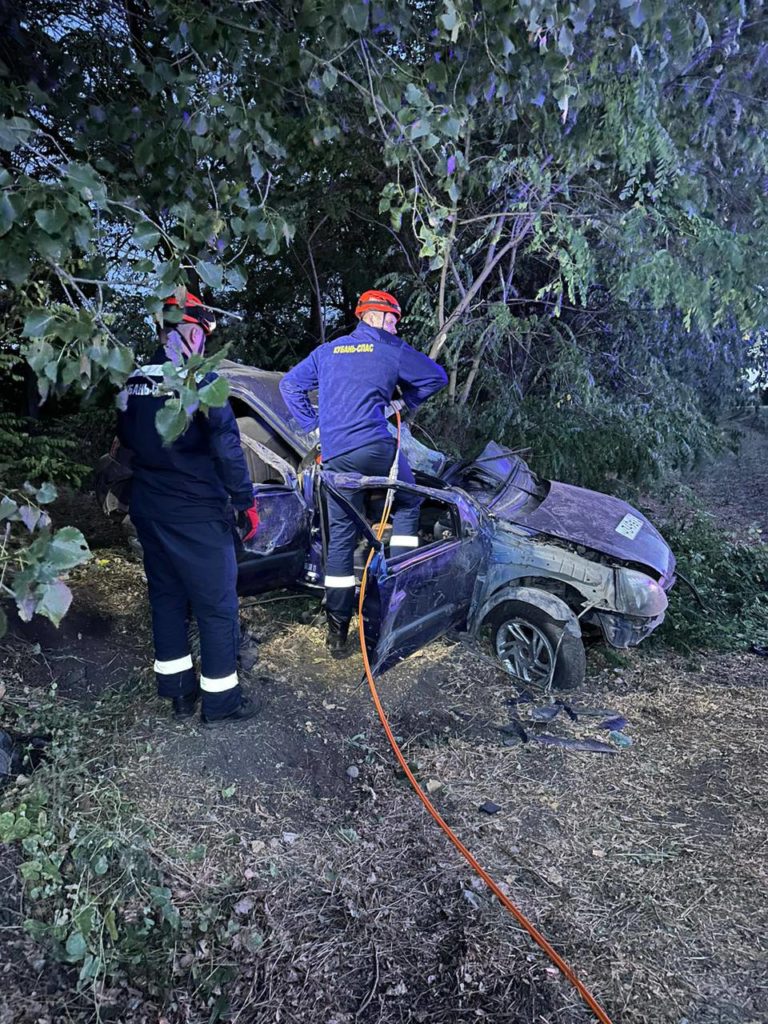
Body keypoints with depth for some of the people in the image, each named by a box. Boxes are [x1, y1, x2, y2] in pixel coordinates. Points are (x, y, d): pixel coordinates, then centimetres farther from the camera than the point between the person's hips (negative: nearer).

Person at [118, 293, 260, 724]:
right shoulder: (199, 380, -15)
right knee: (217, 605, 4)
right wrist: (246, 501, -9)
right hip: (196, 514, -7)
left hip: (147, 510, 8)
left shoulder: (134, 382, 8)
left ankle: (177, 688, 29)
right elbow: (226, 446, -16)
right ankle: (220, 697, 14)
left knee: (166, 596, 18)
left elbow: (128, 439, 17)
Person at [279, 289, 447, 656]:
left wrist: (314, 425, 22)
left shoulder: (326, 351, 21)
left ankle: (337, 631, 10)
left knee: (340, 536, 8)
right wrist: (405, 402, 26)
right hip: (376, 449, -4)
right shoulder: (392, 350, 9)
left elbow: (289, 385, 23)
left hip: (335, 458, 4)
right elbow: (437, 377, 15)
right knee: (408, 504, 23)